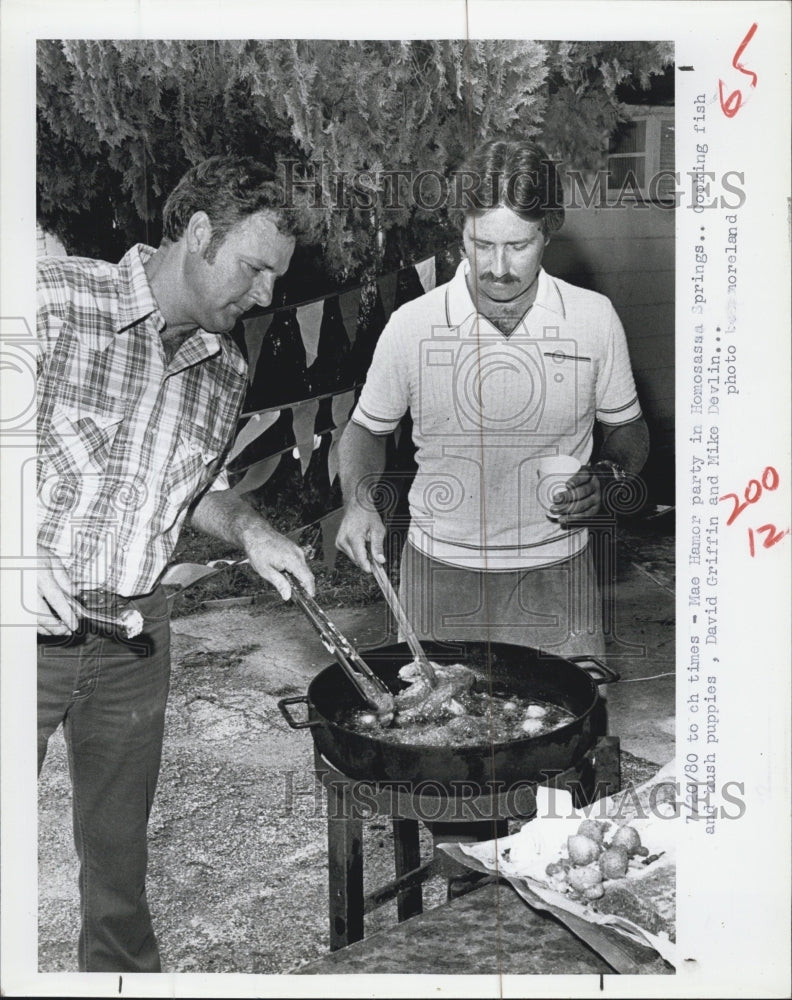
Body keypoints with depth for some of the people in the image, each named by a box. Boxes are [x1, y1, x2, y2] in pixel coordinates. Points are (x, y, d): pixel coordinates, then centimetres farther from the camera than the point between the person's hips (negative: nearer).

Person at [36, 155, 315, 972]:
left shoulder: (225, 371, 6)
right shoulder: (53, 299, -13)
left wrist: (249, 531, 0)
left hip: (133, 632, 5)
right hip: (33, 626, -4)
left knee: (119, 845, 19)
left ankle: (123, 969, 42)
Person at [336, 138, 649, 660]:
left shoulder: (595, 318, -3)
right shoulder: (412, 325, -6)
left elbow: (628, 430, 11)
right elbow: (367, 428, 9)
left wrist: (604, 480, -9)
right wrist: (359, 502, -9)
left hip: (558, 576, 1)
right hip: (438, 575, 0)